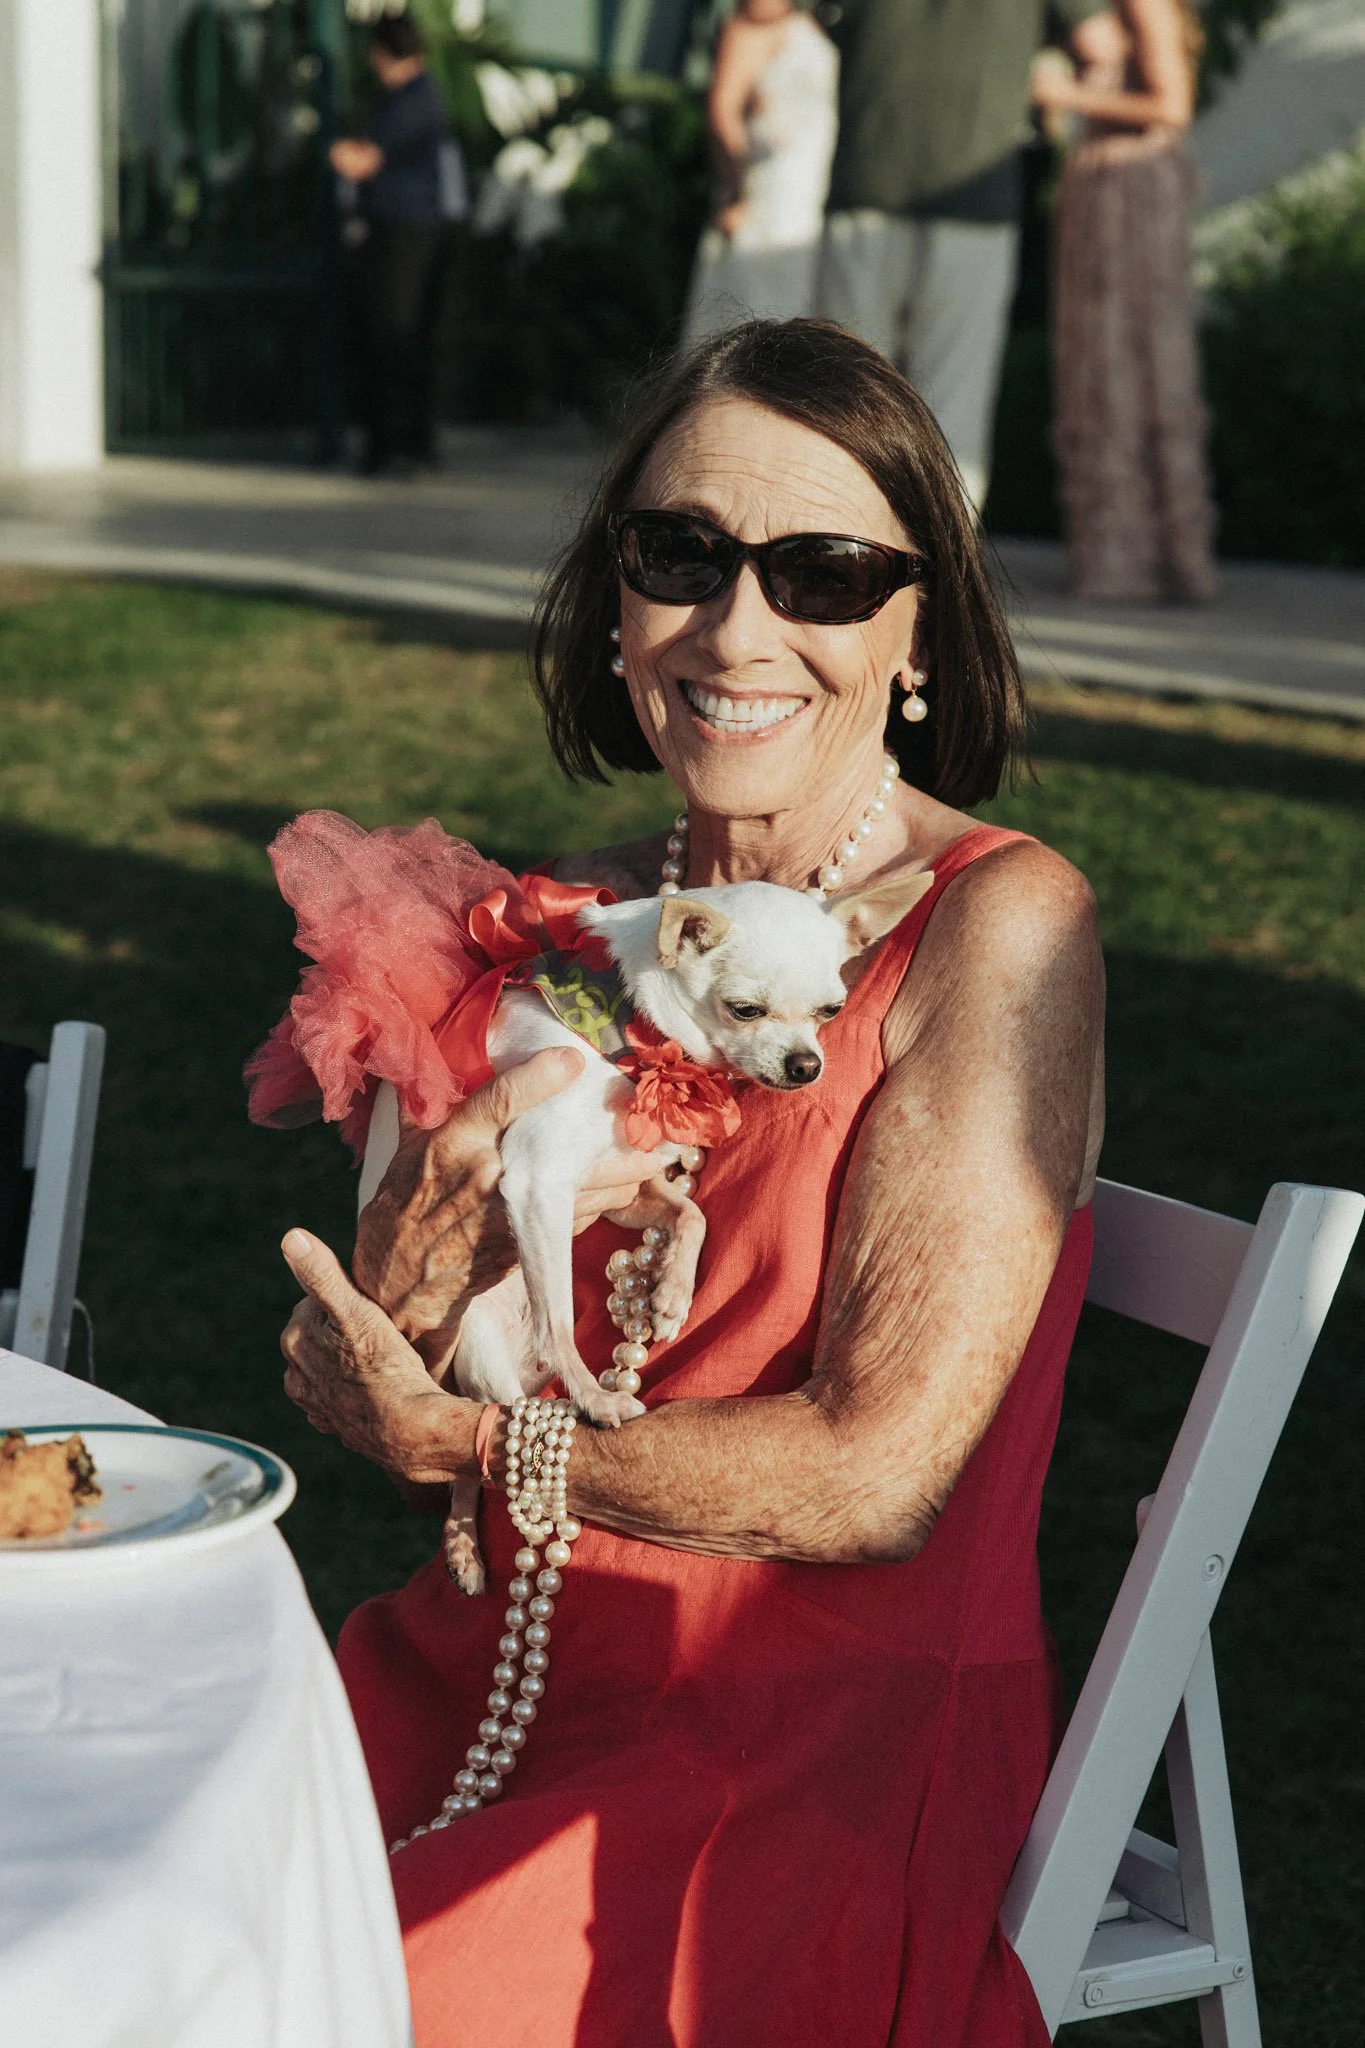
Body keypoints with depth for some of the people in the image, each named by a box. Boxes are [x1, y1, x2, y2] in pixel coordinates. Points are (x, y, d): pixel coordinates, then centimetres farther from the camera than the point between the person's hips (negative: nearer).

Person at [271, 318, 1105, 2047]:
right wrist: (448, 1212, -20)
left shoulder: (997, 927, -12)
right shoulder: (578, 926, 5)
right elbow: (362, 1372, 2)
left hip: (842, 1751, -4)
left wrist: (451, 1439, -6)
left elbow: (876, 1474, -16)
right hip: (505, 1672, 5)